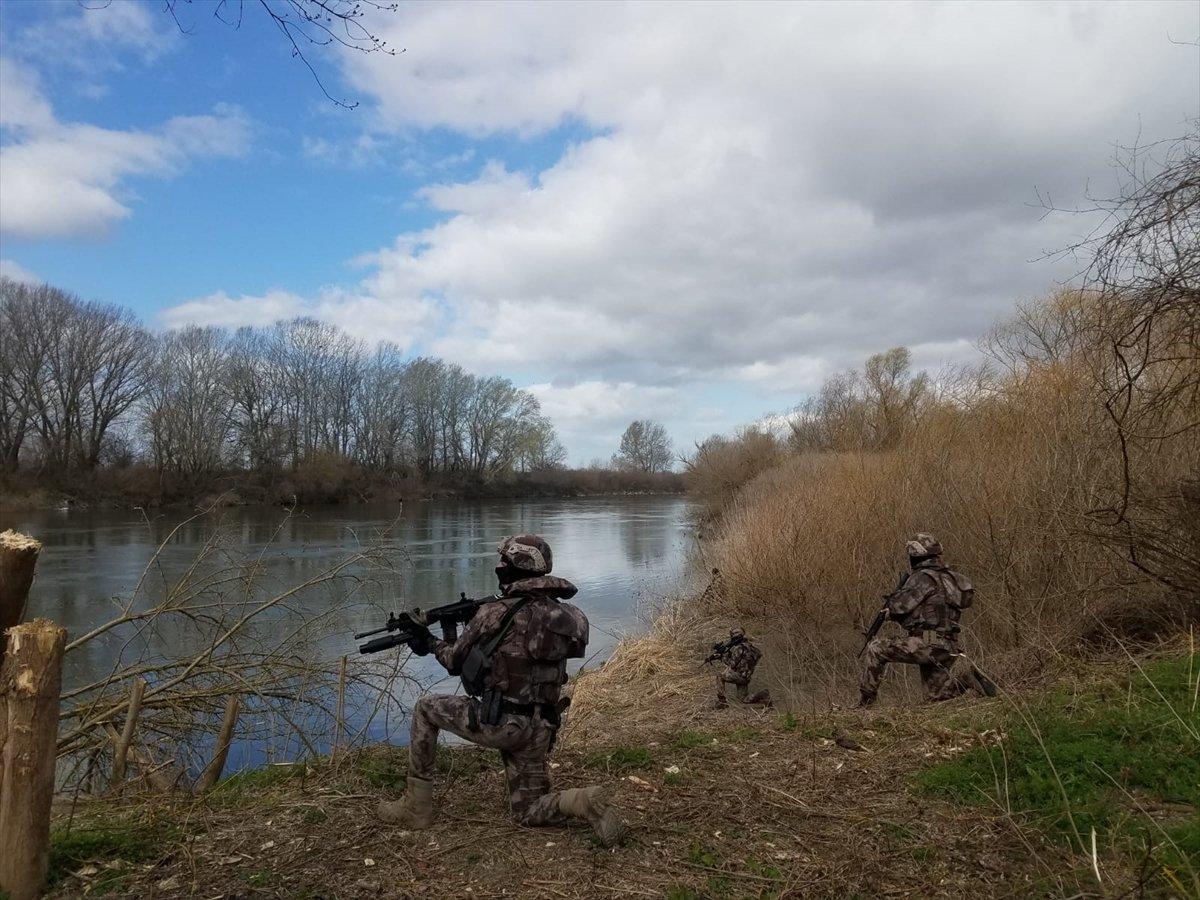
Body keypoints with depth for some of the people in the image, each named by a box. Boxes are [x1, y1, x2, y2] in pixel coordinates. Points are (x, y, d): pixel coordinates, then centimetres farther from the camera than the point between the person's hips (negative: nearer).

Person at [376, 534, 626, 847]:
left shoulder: (496, 613, -12)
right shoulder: (563, 615, 6)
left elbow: (455, 662, 1)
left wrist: (433, 644, 22)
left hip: (497, 724, -6)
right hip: (540, 730, 6)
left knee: (426, 709, 16)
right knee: (527, 811, 21)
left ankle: (417, 807, 18)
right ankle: (585, 802, -8)